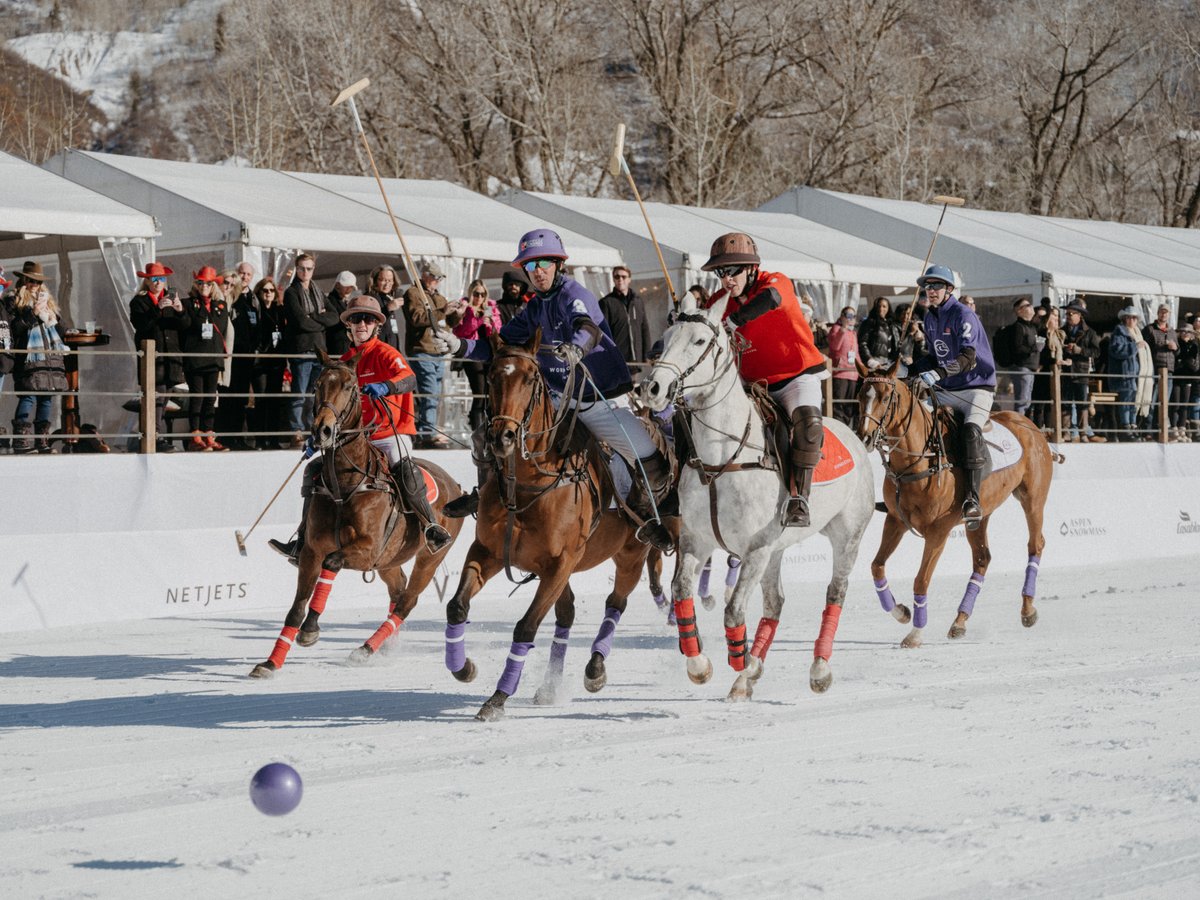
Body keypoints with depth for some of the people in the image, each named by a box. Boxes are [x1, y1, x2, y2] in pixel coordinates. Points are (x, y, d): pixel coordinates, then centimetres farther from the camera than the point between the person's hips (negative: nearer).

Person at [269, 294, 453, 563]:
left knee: (404, 470, -35)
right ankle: (303, 543, 3)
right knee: (315, 469, -2)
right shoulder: (345, 362, 13)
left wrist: (385, 387, -46)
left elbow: (409, 379, -26)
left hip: (392, 433, -7)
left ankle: (432, 528, -24)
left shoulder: (385, 354, -7)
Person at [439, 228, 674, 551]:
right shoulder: (533, 310, 8)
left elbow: (588, 329, -35)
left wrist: (576, 347, -57)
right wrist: (461, 347, -6)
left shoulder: (575, 295, -14)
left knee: (653, 464, -20)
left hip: (604, 401, -6)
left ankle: (645, 518, 9)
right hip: (559, 401, 6)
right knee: (486, 436, 2)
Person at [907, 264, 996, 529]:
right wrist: (910, 370, 5)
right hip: (945, 391, 8)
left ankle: (972, 500, -41)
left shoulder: (963, 315, -14)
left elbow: (968, 357, -27)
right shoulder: (930, 318, 11)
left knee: (970, 430, -33)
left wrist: (940, 373, -41)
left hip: (976, 389, -8)